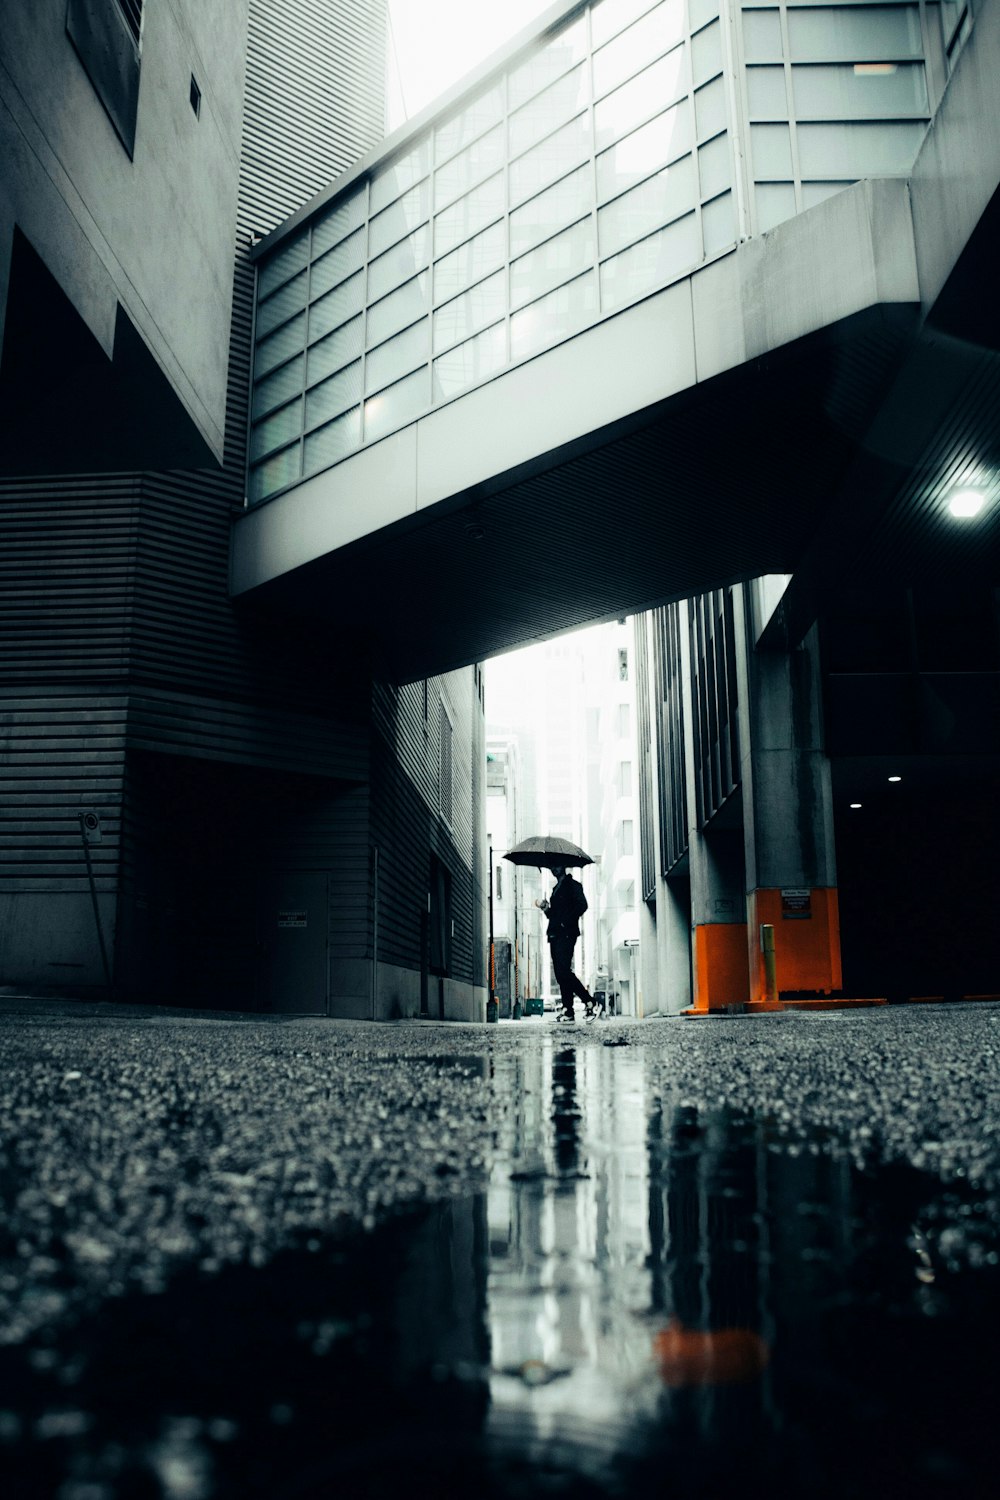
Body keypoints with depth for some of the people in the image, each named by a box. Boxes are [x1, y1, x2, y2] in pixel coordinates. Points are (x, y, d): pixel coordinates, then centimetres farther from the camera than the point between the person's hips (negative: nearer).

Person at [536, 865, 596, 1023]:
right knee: (560, 974, 3)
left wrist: (567, 921, -17)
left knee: (563, 971, -17)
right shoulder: (556, 888, 24)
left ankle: (589, 1001, -10)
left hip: (566, 934, -8)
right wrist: (546, 908, 7)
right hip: (555, 934, 8)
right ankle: (568, 1011, 2)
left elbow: (582, 905, -14)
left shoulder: (573, 885, 0)